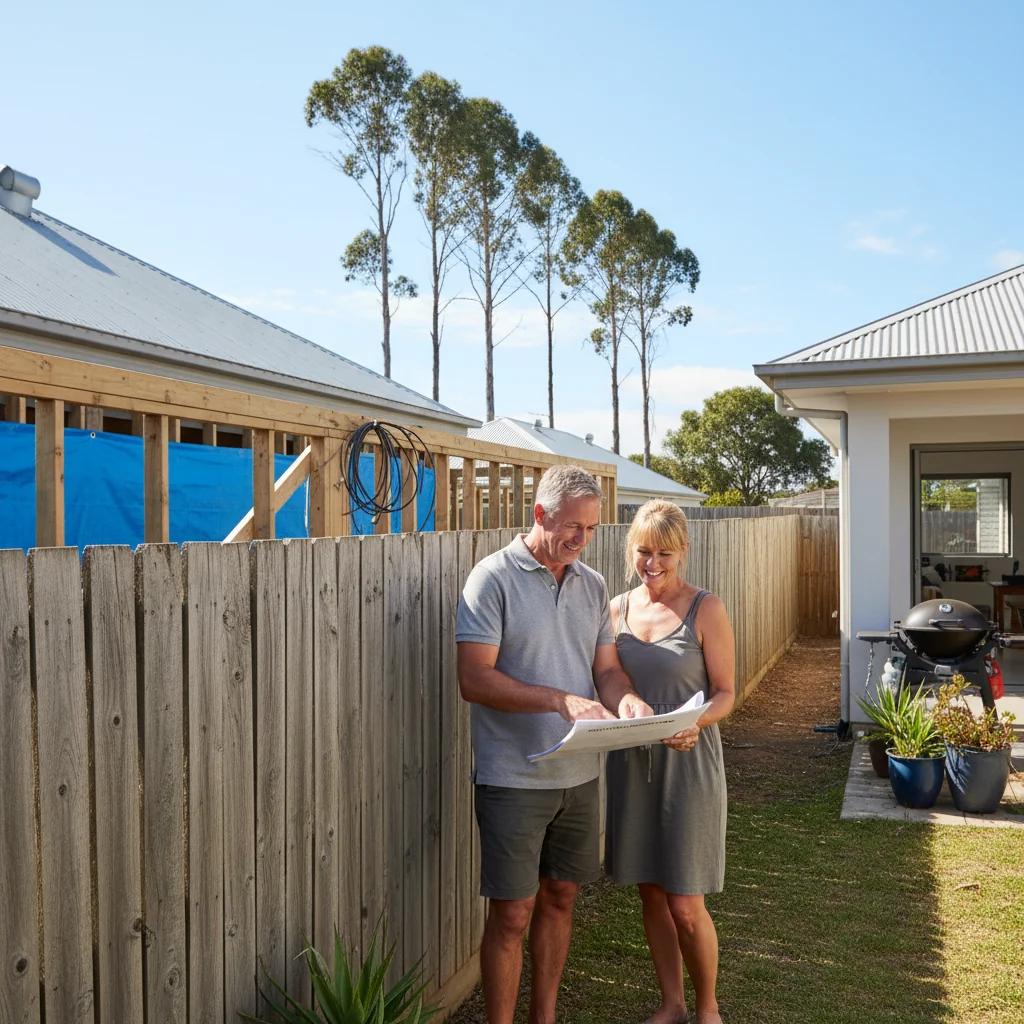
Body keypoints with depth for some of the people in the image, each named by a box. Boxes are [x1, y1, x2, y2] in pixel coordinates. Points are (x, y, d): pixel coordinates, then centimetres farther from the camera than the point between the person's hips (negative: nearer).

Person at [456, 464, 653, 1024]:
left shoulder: (593, 584, 9)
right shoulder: (494, 577, -11)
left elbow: (607, 668, 10)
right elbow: (474, 678, -18)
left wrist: (626, 700, -13)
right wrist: (561, 700, -27)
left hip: (580, 773, 6)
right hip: (513, 778, -6)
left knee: (559, 898, 16)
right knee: (511, 914, 1)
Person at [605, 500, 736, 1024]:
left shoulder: (706, 610, -7)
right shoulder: (618, 608, 5)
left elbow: (725, 692, -7)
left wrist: (695, 722, -25)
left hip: (688, 762, -4)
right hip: (630, 764, 4)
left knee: (685, 905, 0)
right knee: (650, 892, 14)